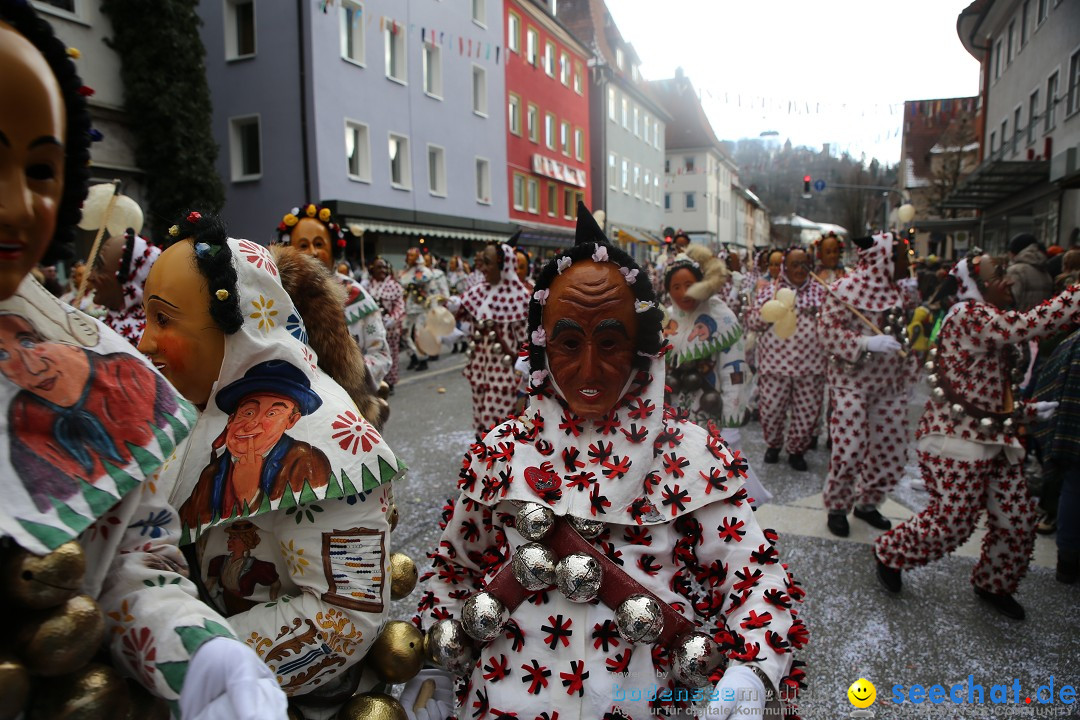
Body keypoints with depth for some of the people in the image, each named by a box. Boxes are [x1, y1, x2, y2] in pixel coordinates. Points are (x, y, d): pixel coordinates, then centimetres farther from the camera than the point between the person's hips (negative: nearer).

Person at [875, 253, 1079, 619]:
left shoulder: (993, 322, 15)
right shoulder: (969, 315, -17)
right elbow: (1031, 325, -31)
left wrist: (1028, 410, 11)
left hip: (994, 438, 10)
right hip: (956, 438, -10)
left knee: (1018, 520, 10)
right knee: (951, 522, -3)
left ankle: (993, 584, 34)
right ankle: (889, 554, 22)